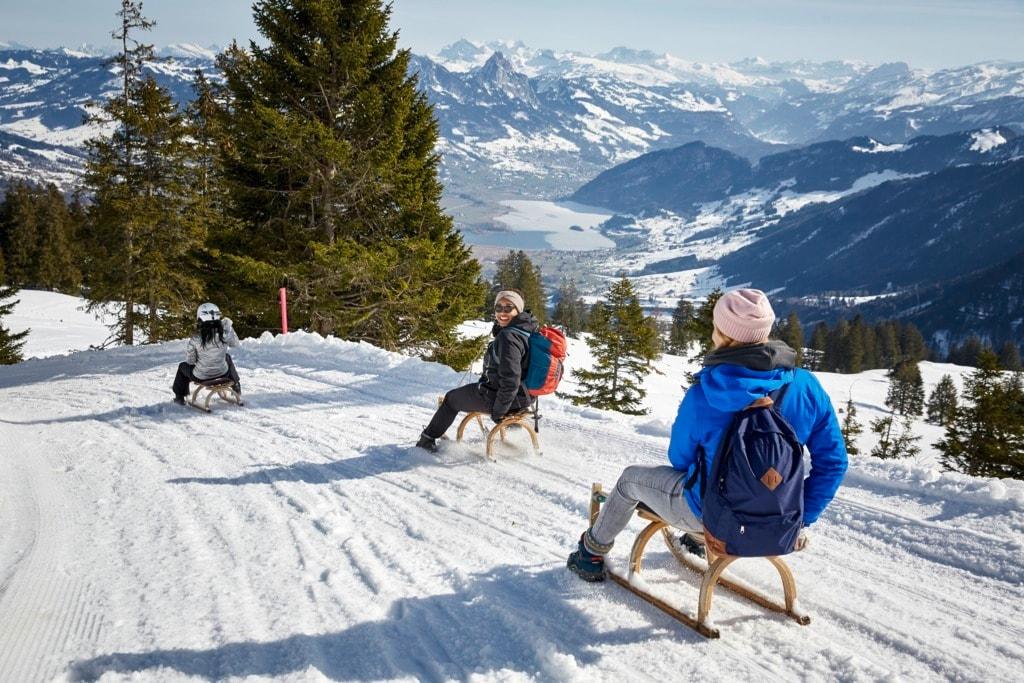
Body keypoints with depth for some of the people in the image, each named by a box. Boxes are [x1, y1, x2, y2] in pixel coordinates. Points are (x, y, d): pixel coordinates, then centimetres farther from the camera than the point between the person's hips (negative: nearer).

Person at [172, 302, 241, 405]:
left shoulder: (196, 339, -23)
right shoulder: (224, 334, -20)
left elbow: (190, 360, -12)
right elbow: (235, 343, 2)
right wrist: (229, 328, 8)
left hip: (201, 377, -2)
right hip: (222, 374, 2)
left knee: (182, 366, 29)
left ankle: (179, 397, 38)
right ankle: (236, 387, 49)